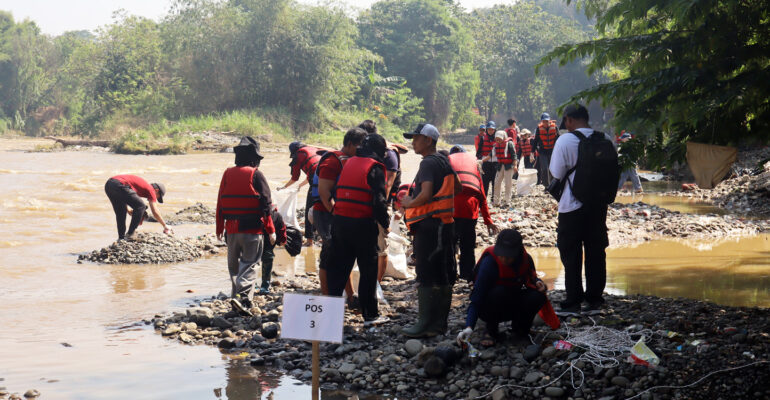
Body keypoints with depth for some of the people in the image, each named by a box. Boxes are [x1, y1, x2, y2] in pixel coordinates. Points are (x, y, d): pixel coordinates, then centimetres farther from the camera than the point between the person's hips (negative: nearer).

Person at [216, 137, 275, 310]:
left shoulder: (227, 174, 8)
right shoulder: (256, 175, -6)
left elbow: (220, 203, 11)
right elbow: (265, 204, -8)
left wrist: (219, 229, 19)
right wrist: (271, 230, -3)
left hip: (231, 229, 4)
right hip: (253, 229, -4)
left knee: (234, 265, 16)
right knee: (250, 264, -4)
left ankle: (235, 294, 18)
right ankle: (242, 295, -20)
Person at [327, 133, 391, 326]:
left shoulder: (348, 163, 12)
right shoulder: (374, 168, -7)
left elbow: (336, 193, 14)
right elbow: (379, 200, -14)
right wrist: (385, 223, -3)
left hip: (340, 221, 6)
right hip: (363, 224, -6)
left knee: (338, 268, 12)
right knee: (368, 270, 5)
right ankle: (370, 315, 9)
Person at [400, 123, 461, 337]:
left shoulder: (428, 163, -14)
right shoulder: (444, 161, 15)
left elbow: (426, 195, -25)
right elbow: (457, 188, 27)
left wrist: (409, 203, -10)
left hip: (429, 225, -10)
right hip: (445, 223, 10)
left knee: (426, 275, -7)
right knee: (443, 275, 11)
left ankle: (426, 324, -6)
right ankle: (440, 321, 17)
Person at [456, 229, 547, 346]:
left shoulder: (526, 259, -13)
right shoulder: (489, 262, -27)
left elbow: (531, 279, 10)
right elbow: (476, 298, -30)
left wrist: (537, 282, -16)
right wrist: (469, 327, -43)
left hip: (513, 305, 4)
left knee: (538, 296, -25)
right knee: (499, 292, -36)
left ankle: (520, 330, 3)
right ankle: (492, 332, -10)